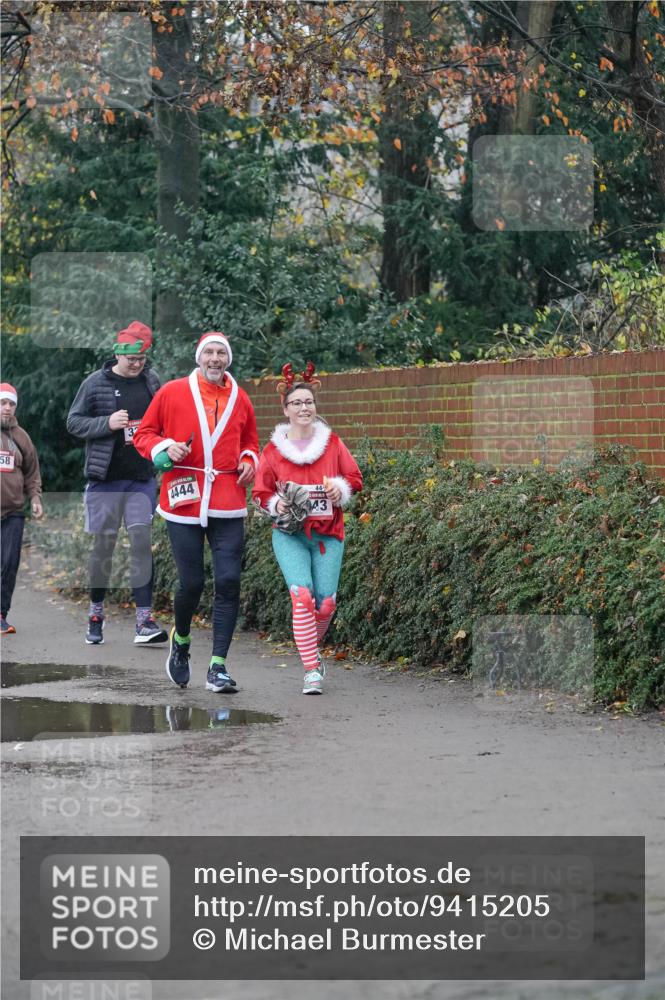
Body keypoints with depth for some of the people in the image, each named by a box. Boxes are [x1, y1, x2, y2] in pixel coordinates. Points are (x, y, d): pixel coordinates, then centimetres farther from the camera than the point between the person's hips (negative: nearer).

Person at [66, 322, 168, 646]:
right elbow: (73, 422, -1)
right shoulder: (95, 383, -4)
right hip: (105, 477, -2)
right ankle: (96, 612, 21)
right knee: (103, 543, 5)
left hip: (142, 478, 2)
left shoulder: (151, 382, 6)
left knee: (142, 541, -6)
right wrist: (107, 423, -16)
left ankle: (144, 619, -8)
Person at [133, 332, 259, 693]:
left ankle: (218, 667, -3)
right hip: (184, 500, -2)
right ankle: (181, 641, 30)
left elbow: (250, 442, 25)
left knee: (228, 582, -7)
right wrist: (165, 447, -10)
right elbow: (143, 434, 9)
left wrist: (249, 461, 5)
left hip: (228, 505, 2)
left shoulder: (239, 398, 11)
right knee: (191, 583, -2)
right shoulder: (172, 393, 3)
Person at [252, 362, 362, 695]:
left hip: (328, 534, 2)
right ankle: (312, 671, -13)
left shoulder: (332, 443, 5)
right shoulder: (274, 450, 3)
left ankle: (311, 648, 29)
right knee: (303, 596, -20)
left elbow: (354, 478, 10)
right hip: (289, 534, -1)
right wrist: (277, 505, -11)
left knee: (325, 604, -4)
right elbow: (261, 493, 10)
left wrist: (340, 489, -11)